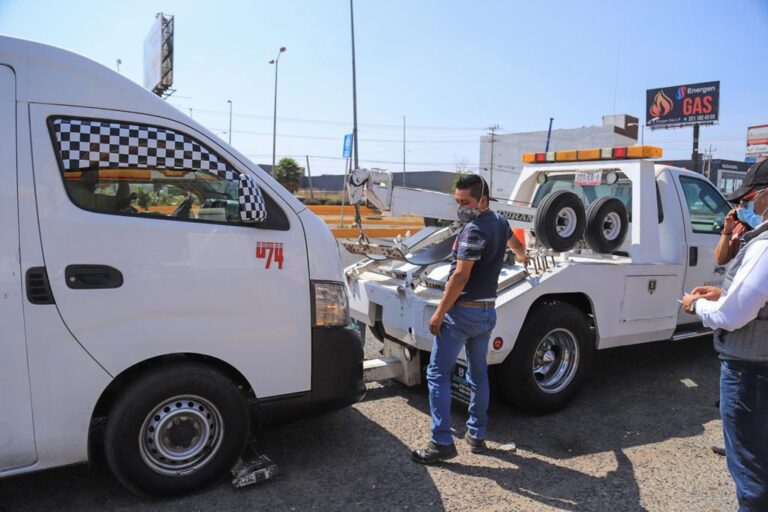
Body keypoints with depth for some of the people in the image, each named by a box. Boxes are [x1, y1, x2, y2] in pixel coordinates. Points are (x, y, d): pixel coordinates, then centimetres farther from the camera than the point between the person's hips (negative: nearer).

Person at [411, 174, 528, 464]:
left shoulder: (474, 229, -17)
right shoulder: (500, 223, 10)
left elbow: (460, 276, -22)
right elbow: (515, 244, 33)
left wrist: (439, 313, -18)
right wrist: (521, 256, 55)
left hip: (461, 311, -9)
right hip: (487, 312, 9)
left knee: (438, 374, -2)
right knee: (479, 374, 17)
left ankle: (442, 442, -1)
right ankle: (477, 435, 26)